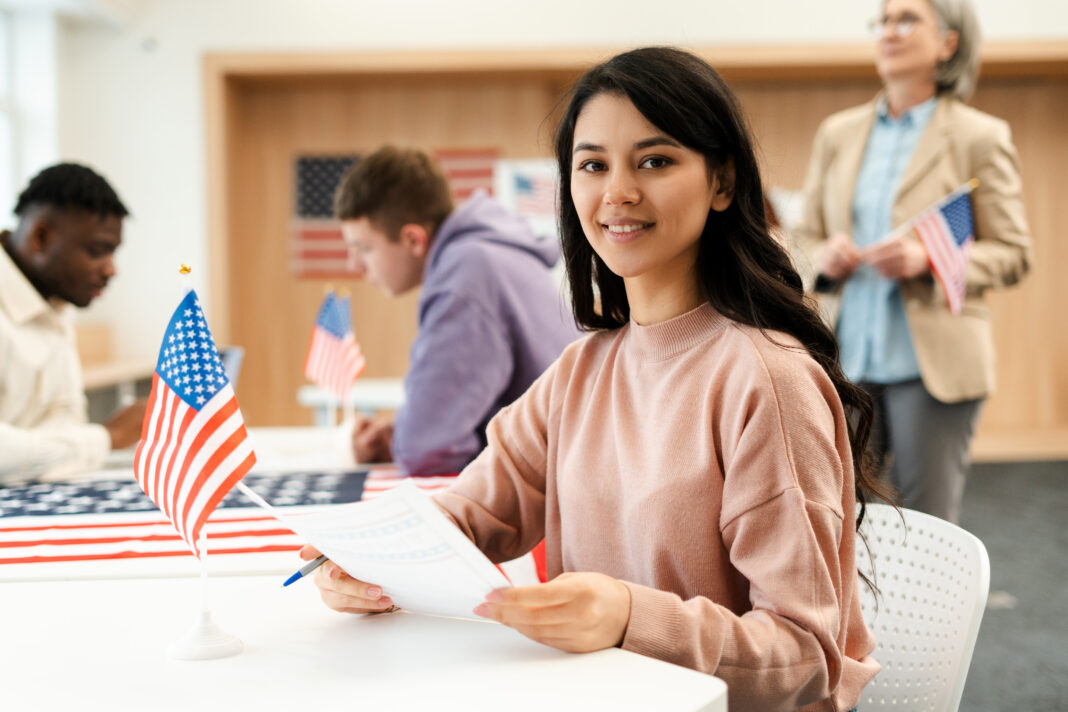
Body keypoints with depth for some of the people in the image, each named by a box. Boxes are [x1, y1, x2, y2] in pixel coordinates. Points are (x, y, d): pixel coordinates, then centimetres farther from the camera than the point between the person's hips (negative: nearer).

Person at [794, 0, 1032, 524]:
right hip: (846, 358, 4)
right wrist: (824, 257, -7)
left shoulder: (981, 138, 0)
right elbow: (806, 235, 17)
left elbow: (1014, 254, -2)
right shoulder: (837, 134, 12)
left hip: (932, 363, -4)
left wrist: (930, 259, -19)